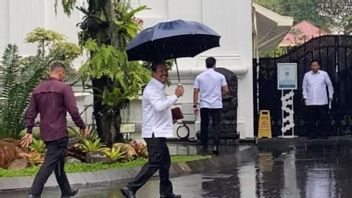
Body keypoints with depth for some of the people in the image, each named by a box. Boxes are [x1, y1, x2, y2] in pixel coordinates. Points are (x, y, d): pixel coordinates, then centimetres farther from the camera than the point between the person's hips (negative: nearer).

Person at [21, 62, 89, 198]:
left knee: (58, 162, 19)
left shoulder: (38, 89, 10)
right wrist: (82, 126, -3)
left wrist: (29, 132, 14)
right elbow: (73, 111, -14)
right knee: (50, 163, -9)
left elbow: (31, 112, 10)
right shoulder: (64, 88, -10)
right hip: (59, 133, -7)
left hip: (45, 133, 7)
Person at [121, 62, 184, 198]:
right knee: (154, 163, -14)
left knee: (165, 162, 16)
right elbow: (159, 106, -31)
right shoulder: (151, 89, -15)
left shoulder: (159, 88, 18)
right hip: (154, 133, -11)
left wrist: (172, 114, 16)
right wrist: (175, 96, -27)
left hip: (159, 132, 11)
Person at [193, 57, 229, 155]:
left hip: (204, 105, 1)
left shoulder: (199, 77, 1)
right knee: (216, 126, 1)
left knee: (204, 126, 9)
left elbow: (196, 92, 0)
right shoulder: (220, 76, -2)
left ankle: (204, 146, 13)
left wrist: (195, 105, 4)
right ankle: (215, 146, -10)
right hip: (216, 105, -1)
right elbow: (226, 91, -1)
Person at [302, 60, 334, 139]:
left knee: (324, 118, 0)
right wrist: (305, 97, 9)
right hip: (310, 102, 1)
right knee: (311, 119, 0)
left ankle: (324, 133, 7)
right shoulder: (307, 75, 4)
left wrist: (330, 96, 12)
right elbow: (304, 87, 13)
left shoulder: (324, 74, 1)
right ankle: (312, 134, 6)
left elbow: (329, 85, 11)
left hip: (322, 101, -1)